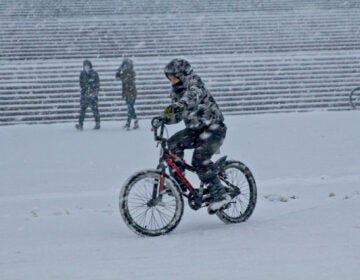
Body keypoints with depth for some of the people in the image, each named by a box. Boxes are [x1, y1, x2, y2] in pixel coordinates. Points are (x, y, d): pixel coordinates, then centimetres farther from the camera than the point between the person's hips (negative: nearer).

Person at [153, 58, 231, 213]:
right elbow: (177, 115, 14)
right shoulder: (177, 91, 10)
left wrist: (180, 105, -58)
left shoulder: (194, 83, -15)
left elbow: (193, 95, -39)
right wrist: (163, 118, -6)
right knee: (173, 143, -16)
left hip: (213, 127, -8)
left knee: (199, 159, -25)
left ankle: (220, 195, -20)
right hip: (195, 129, 8)